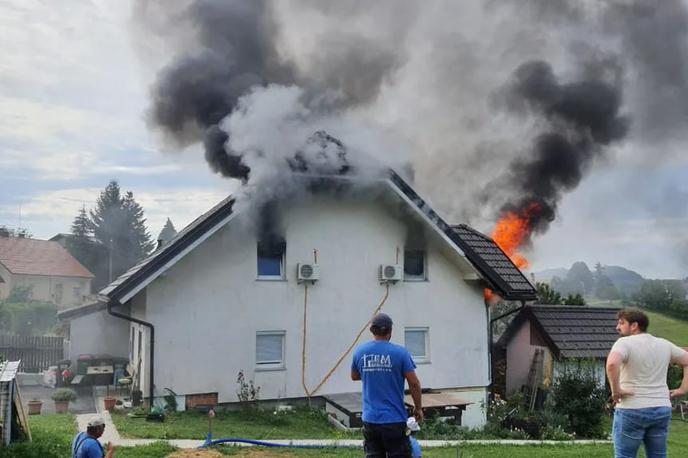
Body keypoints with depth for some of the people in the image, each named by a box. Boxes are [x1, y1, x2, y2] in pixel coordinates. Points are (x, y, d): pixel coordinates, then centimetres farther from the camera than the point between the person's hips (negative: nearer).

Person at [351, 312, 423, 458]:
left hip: (370, 419, 3)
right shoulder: (400, 352, -10)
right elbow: (414, 383, -8)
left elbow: (354, 376, 17)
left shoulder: (360, 351, 1)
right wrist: (418, 408, 4)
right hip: (395, 419, -3)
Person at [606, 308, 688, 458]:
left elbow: (612, 363, -30)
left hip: (632, 410, -6)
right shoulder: (664, 344, 10)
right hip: (661, 410, 6)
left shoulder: (625, 343, -11)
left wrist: (615, 390, -18)